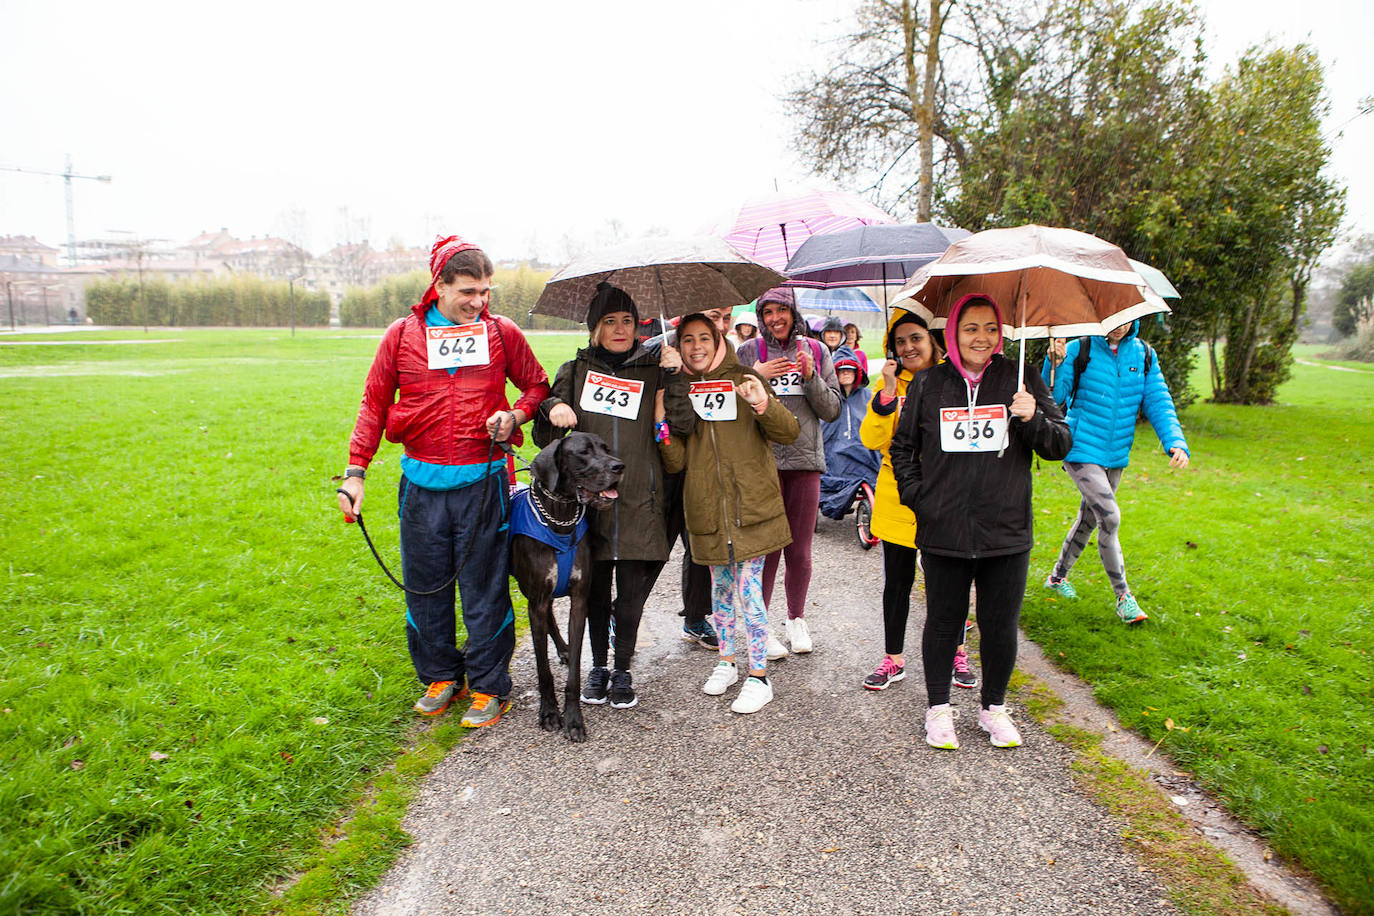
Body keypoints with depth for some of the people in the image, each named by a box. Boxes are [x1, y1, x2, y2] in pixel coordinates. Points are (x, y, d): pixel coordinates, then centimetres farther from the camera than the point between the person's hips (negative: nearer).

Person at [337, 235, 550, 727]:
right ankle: (441, 677, 31)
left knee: (485, 585, 4)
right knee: (425, 584, 11)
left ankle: (489, 687, 19)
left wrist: (515, 414, -8)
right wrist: (355, 471, 0)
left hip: (482, 479, -1)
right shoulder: (403, 335, 3)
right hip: (422, 480, 2)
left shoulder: (502, 333, 2)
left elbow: (537, 386, 13)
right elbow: (374, 405, 7)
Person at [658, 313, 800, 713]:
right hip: (707, 510, 3)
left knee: (749, 590, -3)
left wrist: (764, 404, -22)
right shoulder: (677, 391, 9)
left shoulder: (742, 381, 2)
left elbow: (789, 433, -4)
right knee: (721, 587, 14)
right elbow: (675, 462, 4)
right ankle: (726, 663, 32)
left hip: (751, 505, -3)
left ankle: (759, 677, 10)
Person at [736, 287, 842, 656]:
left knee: (800, 548, 7)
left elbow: (832, 411, 7)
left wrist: (811, 377, -8)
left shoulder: (816, 352, 10)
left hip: (805, 459, 2)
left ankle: (796, 618, 26)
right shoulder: (749, 351, 4)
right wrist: (756, 376, -11)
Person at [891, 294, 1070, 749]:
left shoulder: (1022, 381, 3)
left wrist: (1033, 420, -16)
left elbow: (1061, 445, 4)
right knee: (943, 622, 11)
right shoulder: (928, 384, 4)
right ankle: (938, 708, 29)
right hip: (943, 533, 0)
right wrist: (917, 496, 1)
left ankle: (994, 707, 32)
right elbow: (902, 447, 12)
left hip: (1006, 533, 0)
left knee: (1001, 627, 10)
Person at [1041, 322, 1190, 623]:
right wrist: (1054, 364, -33)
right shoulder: (1079, 350, -9)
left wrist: (1175, 442, -12)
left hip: (1116, 455, 5)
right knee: (1109, 518, -14)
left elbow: (1159, 403, 2)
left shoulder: (1144, 355, 3)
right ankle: (1123, 596, 0)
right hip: (1081, 450, -5)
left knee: (1089, 518, 15)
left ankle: (1058, 576, 36)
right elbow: (1053, 397, -15)